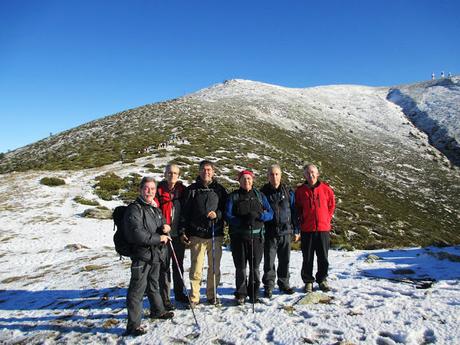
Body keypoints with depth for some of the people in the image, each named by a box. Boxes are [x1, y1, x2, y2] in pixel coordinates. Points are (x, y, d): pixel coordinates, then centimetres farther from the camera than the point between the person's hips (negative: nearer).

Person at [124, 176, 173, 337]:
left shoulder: (155, 209, 12)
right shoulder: (134, 209, -16)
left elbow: (163, 224, 24)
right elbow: (136, 234, -25)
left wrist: (166, 227, -1)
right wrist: (158, 238, -17)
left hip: (156, 254, 8)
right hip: (141, 255, -8)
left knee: (154, 285, 25)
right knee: (138, 289, -3)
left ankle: (157, 310, 43)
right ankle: (133, 325, 8)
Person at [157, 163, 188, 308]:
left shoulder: (182, 190, 6)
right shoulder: (159, 190, -4)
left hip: (179, 234, 4)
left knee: (178, 265, 16)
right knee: (165, 266, 3)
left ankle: (179, 293, 32)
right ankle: (165, 298, 16)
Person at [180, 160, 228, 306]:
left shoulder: (220, 189, 7)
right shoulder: (192, 189, 5)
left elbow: (227, 210, 10)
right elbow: (185, 212, 5)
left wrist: (217, 214, -10)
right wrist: (183, 231, -1)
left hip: (216, 235, 1)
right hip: (196, 235, -1)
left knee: (215, 267, 9)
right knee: (196, 268, 1)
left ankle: (212, 295, 25)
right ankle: (194, 297, 15)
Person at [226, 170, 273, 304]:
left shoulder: (259, 195, 11)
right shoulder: (234, 196, 7)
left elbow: (270, 214, 5)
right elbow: (228, 215, -3)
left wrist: (258, 215, -15)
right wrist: (243, 221, -18)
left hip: (256, 236, 1)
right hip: (238, 236, -1)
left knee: (255, 267, 5)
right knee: (240, 267, 3)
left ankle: (254, 294, 20)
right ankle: (241, 294, 17)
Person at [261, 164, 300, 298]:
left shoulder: (288, 192, 5)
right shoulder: (263, 192, 0)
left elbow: (294, 212, 8)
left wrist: (296, 230, 6)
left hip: (286, 232, 2)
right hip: (269, 233, -2)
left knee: (285, 260, 11)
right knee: (269, 261, 2)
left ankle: (284, 283, 27)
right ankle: (268, 286, 15)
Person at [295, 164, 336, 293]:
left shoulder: (326, 189, 0)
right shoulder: (300, 191, -1)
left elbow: (331, 205, 12)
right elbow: (297, 208, 9)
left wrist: (327, 219, 6)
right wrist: (302, 220, 1)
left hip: (323, 228, 1)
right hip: (307, 229, -1)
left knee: (323, 257, 10)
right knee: (307, 258, 6)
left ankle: (322, 280, 28)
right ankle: (308, 281, 21)